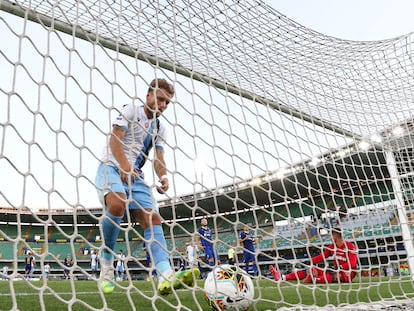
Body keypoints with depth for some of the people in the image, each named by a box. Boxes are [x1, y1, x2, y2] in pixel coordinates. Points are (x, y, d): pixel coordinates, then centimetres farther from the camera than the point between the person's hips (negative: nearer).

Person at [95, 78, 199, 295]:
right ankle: (106, 264, -16)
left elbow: (158, 158, 8)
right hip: (111, 167, -5)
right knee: (117, 204, -35)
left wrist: (163, 176, -15)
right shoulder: (130, 110, 2)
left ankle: (166, 276, -28)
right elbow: (114, 138, -11)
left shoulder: (160, 128, 17)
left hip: (136, 175, 6)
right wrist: (124, 165, -29)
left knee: (152, 218, -15)